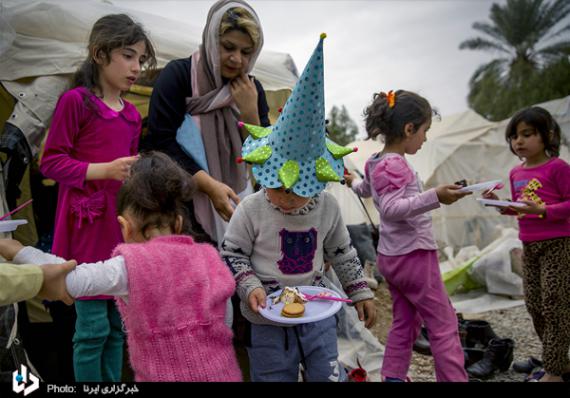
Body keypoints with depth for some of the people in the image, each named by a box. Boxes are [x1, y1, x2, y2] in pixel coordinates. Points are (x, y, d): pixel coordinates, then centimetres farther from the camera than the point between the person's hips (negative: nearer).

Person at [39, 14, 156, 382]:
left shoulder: (132, 114, 12)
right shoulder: (76, 101, -8)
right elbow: (51, 162, -10)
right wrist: (104, 170, -19)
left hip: (123, 226, 7)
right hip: (89, 227, -6)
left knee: (119, 323, 13)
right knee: (93, 327, -1)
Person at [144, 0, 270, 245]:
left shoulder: (251, 89, 5)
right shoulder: (178, 75, -8)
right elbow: (160, 141, -15)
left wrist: (249, 112, -13)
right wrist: (209, 185, -23)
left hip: (233, 202, 4)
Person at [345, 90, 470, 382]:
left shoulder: (376, 162, 11)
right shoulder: (395, 164, -18)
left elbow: (367, 189, 31)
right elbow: (391, 208, -29)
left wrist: (353, 185, 55)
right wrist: (435, 197, -40)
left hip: (391, 256, 10)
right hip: (414, 256, -9)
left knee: (404, 323, 15)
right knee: (444, 326, -3)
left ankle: (393, 376, 19)